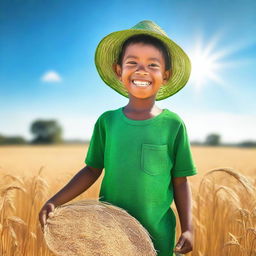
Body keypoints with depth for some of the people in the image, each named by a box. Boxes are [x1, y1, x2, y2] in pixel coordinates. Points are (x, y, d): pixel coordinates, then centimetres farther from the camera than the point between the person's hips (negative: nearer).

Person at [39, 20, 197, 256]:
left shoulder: (173, 125, -8)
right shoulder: (107, 121, -4)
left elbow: (180, 181, -3)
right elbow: (92, 170, 2)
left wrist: (188, 228, -4)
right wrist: (54, 202, -5)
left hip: (157, 233, -1)